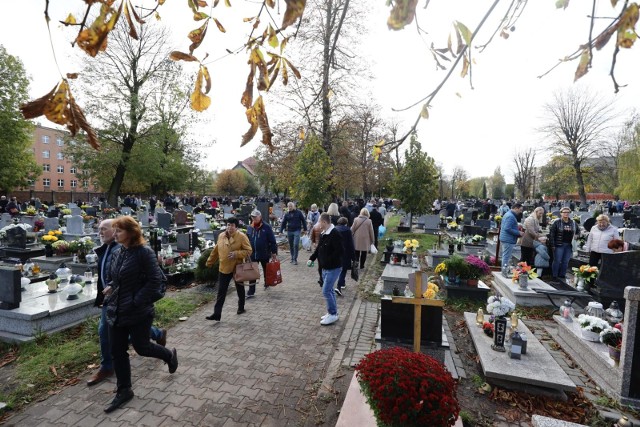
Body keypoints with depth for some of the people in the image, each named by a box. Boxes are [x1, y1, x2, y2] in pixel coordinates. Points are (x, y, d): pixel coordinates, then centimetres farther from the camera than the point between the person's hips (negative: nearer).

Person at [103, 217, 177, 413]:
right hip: (116, 312, 8)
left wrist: (137, 301, -21)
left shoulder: (144, 252, -18)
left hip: (138, 312, -7)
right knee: (117, 351, 14)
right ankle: (124, 391, 31)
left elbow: (155, 281, -21)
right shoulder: (118, 254, 6)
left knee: (141, 347, 8)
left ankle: (170, 355, 37)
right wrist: (110, 288, 2)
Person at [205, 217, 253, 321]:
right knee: (221, 292, 3)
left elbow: (249, 251, -13)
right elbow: (215, 251, 13)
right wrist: (209, 262, 17)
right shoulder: (221, 236, 2)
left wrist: (236, 254, -25)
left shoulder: (242, 236, -13)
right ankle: (217, 314, 7)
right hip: (224, 268, 3)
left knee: (240, 289, 16)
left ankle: (241, 307, 37)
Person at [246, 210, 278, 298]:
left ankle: (266, 283, 42)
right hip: (253, 254, 3)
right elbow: (247, 241, 10)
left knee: (266, 270, 18)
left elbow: (272, 241, -9)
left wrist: (274, 252, -9)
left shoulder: (266, 227, -11)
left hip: (264, 254, -3)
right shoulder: (249, 228, 2)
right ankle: (251, 292, 9)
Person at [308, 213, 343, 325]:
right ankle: (332, 312, 29)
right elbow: (318, 248, 16)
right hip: (325, 267, 9)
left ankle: (333, 314, 10)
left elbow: (339, 251, -26)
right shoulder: (323, 234, 8)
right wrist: (311, 259, 6)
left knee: (326, 291, -5)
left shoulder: (335, 234, -21)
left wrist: (328, 261, -23)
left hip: (334, 268, -9)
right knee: (329, 290, 16)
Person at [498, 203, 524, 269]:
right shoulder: (511, 216, -18)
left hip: (505, 239, 11)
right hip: (508, 240, -11)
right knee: (506, 257, -4)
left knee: (505, 256, 17)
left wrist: (518, 229, 17)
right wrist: (518, 233, -16)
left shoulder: (508, 214, 16)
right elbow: (508, 229, -25)